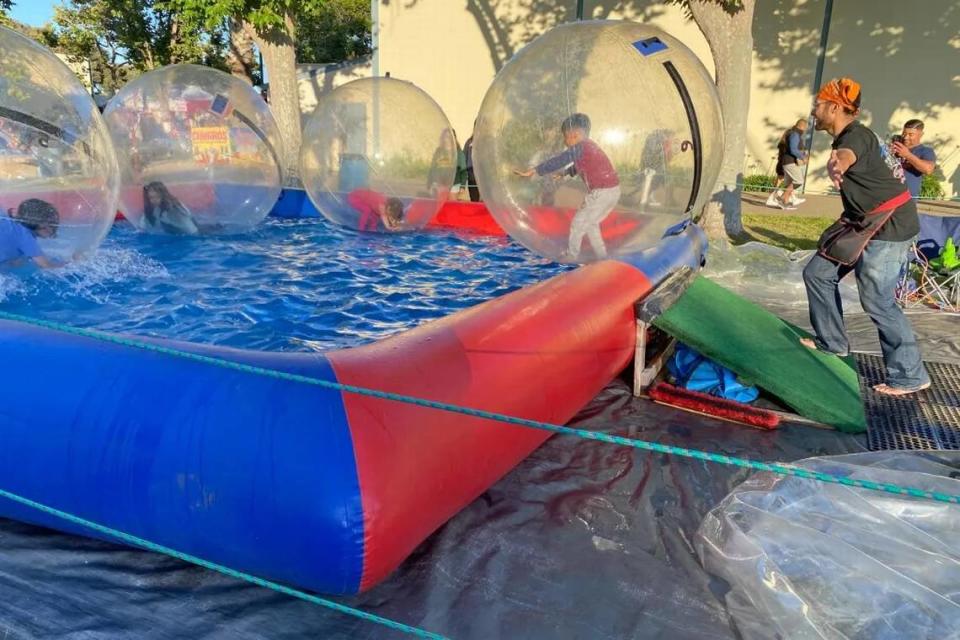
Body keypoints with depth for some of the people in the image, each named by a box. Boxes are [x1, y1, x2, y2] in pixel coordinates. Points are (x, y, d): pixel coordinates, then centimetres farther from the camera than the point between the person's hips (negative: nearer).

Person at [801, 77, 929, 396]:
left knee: (877, 301, -10)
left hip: (889, 226, -10)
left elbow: (846, 155, -47)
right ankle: (832, 342, 21)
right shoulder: (850, 136, 12)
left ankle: (910, 375, 1)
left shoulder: (856, 135, -21)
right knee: (818, 273, 9)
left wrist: (836, 164, -69)